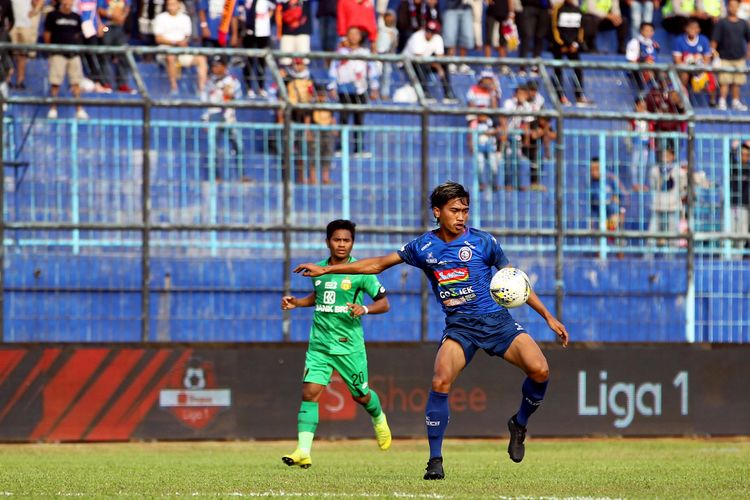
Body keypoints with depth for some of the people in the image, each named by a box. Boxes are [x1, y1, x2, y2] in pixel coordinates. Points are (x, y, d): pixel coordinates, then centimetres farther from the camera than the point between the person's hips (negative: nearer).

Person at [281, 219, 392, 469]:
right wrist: (296, 302, 11)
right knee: (309, 392, -13)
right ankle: (303, 452, -18)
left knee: (361, 395, 11)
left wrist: (365, 309, -23)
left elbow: (384, 303, -4)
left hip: (349, 345, -3)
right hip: (319, 344, 3)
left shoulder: (360, 271, -7)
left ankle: (379, 420, 48)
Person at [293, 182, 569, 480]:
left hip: (497, 320, 0)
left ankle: (519, 424, 8)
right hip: (459, 326, 0)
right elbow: (378, 264, 12)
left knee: (539, 370, -21)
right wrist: (325, 269, 10)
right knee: (440, 382, -24)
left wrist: (548, 316, 6)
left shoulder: (483, 242, 0)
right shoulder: (423, 248, 4)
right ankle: (435, 461, -11)